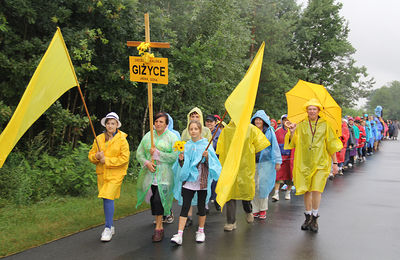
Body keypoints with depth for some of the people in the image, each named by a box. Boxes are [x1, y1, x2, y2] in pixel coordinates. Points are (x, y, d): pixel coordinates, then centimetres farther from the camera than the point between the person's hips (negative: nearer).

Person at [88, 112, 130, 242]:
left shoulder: (122, 139, -4)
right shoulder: (99, 139, 8)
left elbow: (124, 158, -10)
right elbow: (91, 156, 12)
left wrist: (107, 160, -13)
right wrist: (96, 156, -12)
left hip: (115, 174, -5)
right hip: (101, 173, 5)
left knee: (108, 198, -15)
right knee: (106, 199, 10)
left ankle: (108, 228, -5)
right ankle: (111, 226, 25)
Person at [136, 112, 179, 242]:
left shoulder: (172, 137, 0)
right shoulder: (148, 136, 12)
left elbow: (175, 156, -10)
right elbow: (139, 153, 9)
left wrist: (158, 154, -13)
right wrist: (146, 162, -10)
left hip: (164, 174, -4)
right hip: (149, 174, 4)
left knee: (158, 199, -14)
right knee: (153, 199, 7)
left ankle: (158, 228, -4)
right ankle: (159, 223, 24)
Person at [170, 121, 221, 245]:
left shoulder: (206, 145, 0)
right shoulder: (187, 146, 7)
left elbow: (214, 162, -2)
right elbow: (183, 165, 10)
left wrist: (207, 157, -21)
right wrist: (181, 160, -11)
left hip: (202, 181, -1)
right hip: (188, 180, 1)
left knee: (201, 206, 9)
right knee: (185, 206, -4)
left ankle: (200, 231, 26)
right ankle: (179, 235, -6)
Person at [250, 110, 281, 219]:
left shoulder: (269, 131, 2)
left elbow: (275, 147, 3)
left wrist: (277, 161, 0)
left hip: (265, 162, -2)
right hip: (252, 162, 2)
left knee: (263, 186, -3)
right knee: (253, 187, 2)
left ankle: (263, 210, 12)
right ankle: (255, 210, 13)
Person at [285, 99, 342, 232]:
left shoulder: (325, 125, 3)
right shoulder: (301, 125, 6)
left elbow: (331, 145, 7)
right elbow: (292, 143, 3)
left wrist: (335, 163, 6)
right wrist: (292, 133, -15)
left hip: (320, 163, -2)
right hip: (304, 163, 2)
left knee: (316, 190, -10)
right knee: (307, 190, 6)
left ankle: (314, 218, 5)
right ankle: (308, 217, 20)